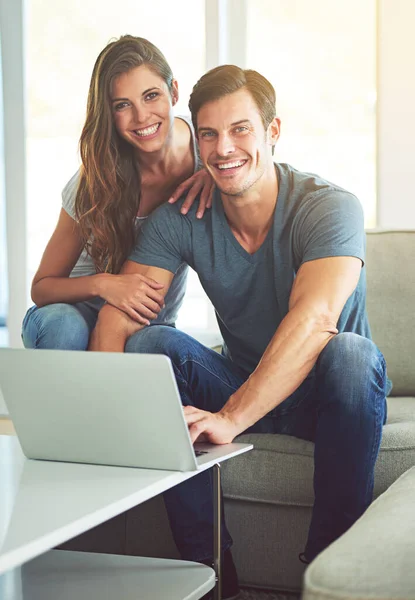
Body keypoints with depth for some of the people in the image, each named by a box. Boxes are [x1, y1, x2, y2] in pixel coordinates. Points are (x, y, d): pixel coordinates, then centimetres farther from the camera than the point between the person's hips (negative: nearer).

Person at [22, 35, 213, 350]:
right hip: (85, 314, -2)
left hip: (156, 323, 2)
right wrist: (101, 284, -36)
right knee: (61, 322, -37)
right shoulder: (95, 182, -20)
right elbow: (41, 288, -14)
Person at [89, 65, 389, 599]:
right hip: (243, 385, 4)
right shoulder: (181, 218, -8)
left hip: (321, 394, -3)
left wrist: (231, 417, -51)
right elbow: (118, 316, -16)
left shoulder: (329, 208, -22)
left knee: (349, 353, -36)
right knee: (150, 344, -20)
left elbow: (313, 319, -39)